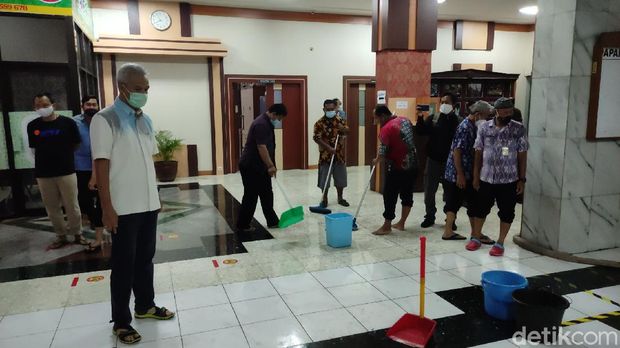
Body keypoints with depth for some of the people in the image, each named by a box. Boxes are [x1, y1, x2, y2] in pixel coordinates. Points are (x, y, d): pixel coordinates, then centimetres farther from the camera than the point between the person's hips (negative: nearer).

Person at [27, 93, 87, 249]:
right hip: (43, 174, 3)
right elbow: (34, 148, 15)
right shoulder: (32, 126, 3)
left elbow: (76, 145, 6)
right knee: (52, 208, 10)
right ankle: (61, 236, 24)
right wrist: (47, 159, 10)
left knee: (72, 206, 2)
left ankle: (77, 234, 19)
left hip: (66, 171, -3)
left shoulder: (68, 123, -5)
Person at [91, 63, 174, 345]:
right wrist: (107, 209, -16)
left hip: (148, 204, 6)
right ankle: (121, 321, 18)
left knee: (145, 258, 16)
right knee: (124, 264, 4)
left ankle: (145, 305, 32)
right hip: (124, 207, -6)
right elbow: (101, 166, -13)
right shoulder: (105, 120, -10)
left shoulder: (146, 120, 10)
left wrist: (156, 196, 15)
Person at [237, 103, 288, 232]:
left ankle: (272, 221, 19)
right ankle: (242, 225, 8)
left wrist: (271, 165, 19)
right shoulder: (261, 124, -20)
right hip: (251, 167, -10)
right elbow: (261, 147, -26)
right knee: (251, 196, -2)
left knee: (266, 194, 12)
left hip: (258, 166, 10)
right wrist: (270, 166, -23)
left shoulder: (267, 123, 14)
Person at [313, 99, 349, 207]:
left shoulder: (340, 120, 4)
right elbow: (317, 138, -15)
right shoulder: (319, 123, -9)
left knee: (340, 178, 11)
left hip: (339, 154, 4)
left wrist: (343, 129, -20)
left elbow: (347, 132, 3)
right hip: (325, 155, -3)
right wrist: (328, 147, -25)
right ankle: (324, 199, 17)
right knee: (324, 179, 3)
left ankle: (340, 198, 26)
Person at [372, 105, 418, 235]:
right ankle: (401, 223, 23)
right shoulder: (406, 120, 6)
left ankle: (387, 226, 9)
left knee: (390, 196, 2)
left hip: (397, 168, -8)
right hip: (412, 165, 8)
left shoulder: (386, 128, -17)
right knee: (407, 195, 13)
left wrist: (377, 160, 4)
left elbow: (382, 155, -17)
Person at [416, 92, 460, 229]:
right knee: (429, 191, 9)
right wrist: (420, 118, -12)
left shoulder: (457, 121, -6)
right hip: (433, 160, 3)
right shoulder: (432, 118, 4)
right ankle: (430, 216, 24)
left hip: (449, 161, -3)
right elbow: (420, 132, 1)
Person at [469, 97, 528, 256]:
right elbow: (479, 153, 3)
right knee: (481, 208, 12)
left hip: (509, 180, -1)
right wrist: (476, 176, 2)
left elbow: (522, 155, -1)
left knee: (506, 212, 7)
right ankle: (475, 238, 29)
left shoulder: (519, 129, -4)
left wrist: (522, 179, -4)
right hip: (486, 178, 1)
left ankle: (500, 243, 21)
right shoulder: (484, 127, -1)